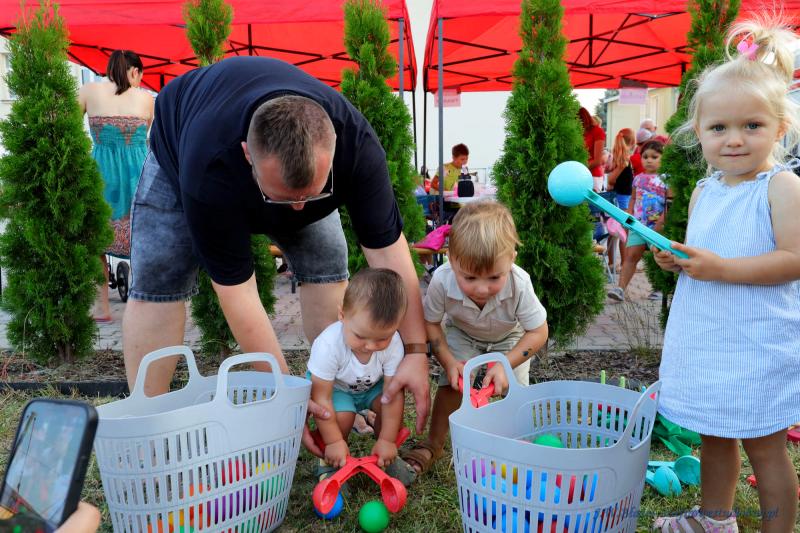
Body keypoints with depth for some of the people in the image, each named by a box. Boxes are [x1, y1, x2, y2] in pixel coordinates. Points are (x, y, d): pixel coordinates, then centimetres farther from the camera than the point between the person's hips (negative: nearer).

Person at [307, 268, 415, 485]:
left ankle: (386, 457, 5)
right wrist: (334, 442, -27)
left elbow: (393, 394, -24)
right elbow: (321, 398, -30)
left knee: (390, 403, -22)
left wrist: (387, 440, -22)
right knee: (342, 415, -29)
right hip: (334, 386, -2)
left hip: (370, 385, 3)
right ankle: (330, 462, 0)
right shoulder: (328, 345, -38)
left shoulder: (393, 344, -30)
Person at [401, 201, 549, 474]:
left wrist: (505, 364, -34)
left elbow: (538, 332, -25)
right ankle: (433, 444, 5)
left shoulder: (519, 285, -40)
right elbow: (430, 322, -18)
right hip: (462, 334, 0)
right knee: (452, 382, -14)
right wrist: (448, 361, -28)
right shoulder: (442, 280, -38)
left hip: (509, 338, 0)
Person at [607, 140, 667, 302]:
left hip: (656, 227, -3)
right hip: (638, 225, 3)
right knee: (631, 255, -4)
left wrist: (662, 221, -17)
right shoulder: (638, 178, 10)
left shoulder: (665, 180, -4)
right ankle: (621, 288, -7)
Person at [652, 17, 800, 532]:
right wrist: (677, 259, -3)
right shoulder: (704, 191, 7)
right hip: (705, 338, 7)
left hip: (757, 344, -7)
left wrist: (720, 268, -27)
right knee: (714, 435, 22)